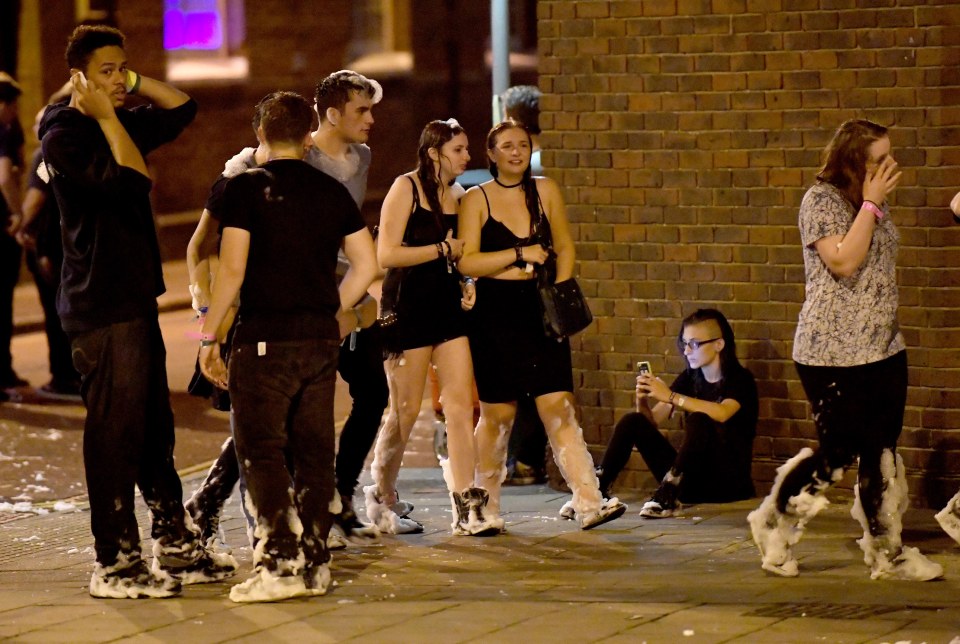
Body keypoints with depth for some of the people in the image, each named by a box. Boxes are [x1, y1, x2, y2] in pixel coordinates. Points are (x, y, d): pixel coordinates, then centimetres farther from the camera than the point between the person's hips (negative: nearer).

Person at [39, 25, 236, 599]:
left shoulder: (120, 124, 14)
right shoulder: (65, 135, -12)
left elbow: (182, 108, 23)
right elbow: (133, 180, -24)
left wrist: (134, 84, 10)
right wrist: (106, 115, -17)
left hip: (135, 299, 9)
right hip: (100, 307, -9)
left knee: (155, 428, 13)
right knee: (114, 431, -6)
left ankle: (176, 547, 21)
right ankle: (114, 563, -1)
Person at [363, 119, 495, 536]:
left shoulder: (458, 196, 13)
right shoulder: (406, 188, -7)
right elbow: (386, 254, -15)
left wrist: (467, 282, 7)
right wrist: (444, 249, -12)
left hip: (448, 306, 6)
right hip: (408, 308, -6)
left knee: (461, 404, -4)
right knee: (405, 411, 1)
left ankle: (466, 509, -6)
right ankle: (380, 499, 20)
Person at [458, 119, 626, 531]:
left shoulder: (545, 191, 8)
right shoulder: (476, 199, 0)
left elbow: (564, 249, 14)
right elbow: (467, 262, -8)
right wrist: (520, 255, -13)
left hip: (542, 313, 2)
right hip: (496, 315, -2)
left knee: (559, 407, -6)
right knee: (496, 414, 3)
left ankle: (589, 504, -12)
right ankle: (486, 508, 18)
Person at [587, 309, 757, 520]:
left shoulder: (740, 379, -5)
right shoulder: (689, 378, 11)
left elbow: (721, 413, -26)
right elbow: (652, 421, 7)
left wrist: (670, 396, -28)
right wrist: (642, 400, -14)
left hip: (728, 484, -5)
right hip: (691, 478, 5)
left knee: (698, 421, -32)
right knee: (632, 422, -7)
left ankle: (668, 496, -37)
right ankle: (596, 490, -16)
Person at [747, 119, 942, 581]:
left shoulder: (875, 202, 13)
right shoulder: (822, 200, -10)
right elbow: (844, 261, -23)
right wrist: (871, 203, -18)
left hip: (883, 347, 8)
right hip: (833, 352, -8)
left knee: (882, 453, 6)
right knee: (838, 451, -4)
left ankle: (886, 552, 12)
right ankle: (773, 523, 16)